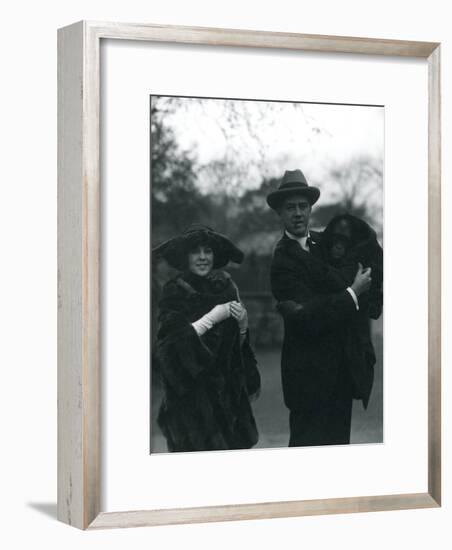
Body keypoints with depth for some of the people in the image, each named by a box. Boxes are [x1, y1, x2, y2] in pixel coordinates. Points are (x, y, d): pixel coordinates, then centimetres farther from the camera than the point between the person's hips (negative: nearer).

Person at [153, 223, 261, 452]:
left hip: (227, 386, 5)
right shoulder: (175, 290, -6)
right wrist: (214, 316, -17)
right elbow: (175, 340, -16)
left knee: (236, 446, 2)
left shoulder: (225, 285, 8)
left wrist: (243, 322, -7)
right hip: (192, 389, -5)